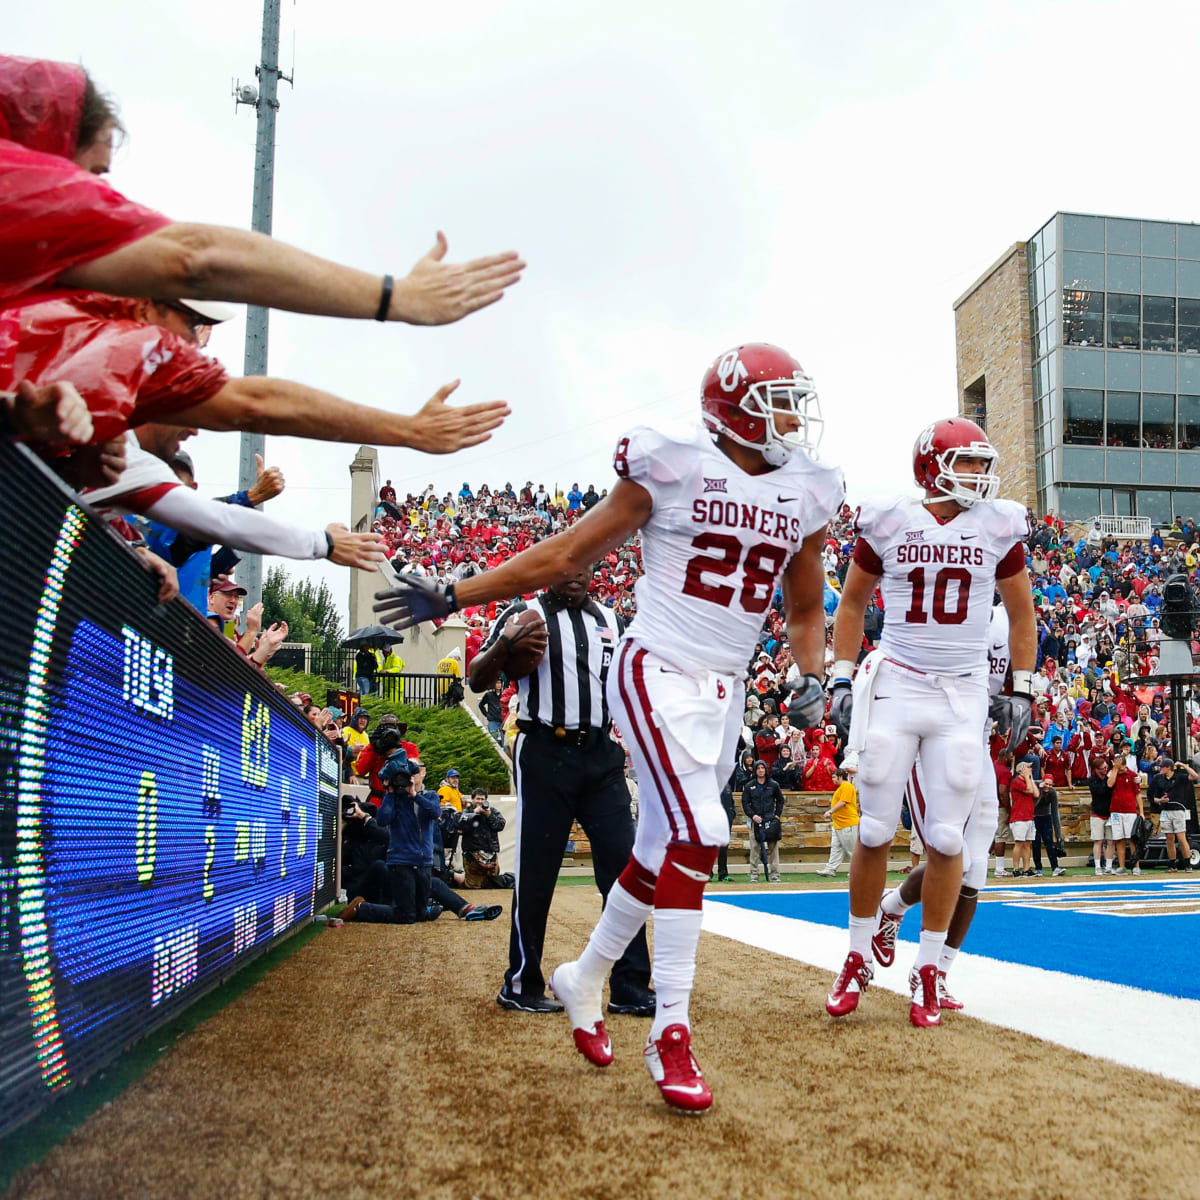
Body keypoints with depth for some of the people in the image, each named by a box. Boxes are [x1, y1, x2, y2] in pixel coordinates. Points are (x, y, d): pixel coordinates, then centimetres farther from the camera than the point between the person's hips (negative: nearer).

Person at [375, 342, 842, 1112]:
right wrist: (453, 597, -5)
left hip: (726, 692, 6)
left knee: (663, 847, 12)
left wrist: (813, 679, 1)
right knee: (697, 832, -18)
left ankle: (587, 978, 33)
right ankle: (672, 1030, -6)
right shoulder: (675, 467, -9)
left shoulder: (807, 495, 7)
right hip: (658, 674, -6)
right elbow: (565, 556, -4)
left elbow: (806, 609, 20)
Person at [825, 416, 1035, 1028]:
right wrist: (841, 681, 3)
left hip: (962, 696, 1)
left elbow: (1021, 612, 14)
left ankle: (927, 971, 15)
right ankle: (858, 959, 18)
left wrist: (1022, 691, 8)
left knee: (945, 839, 0)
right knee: (874, 833, 1)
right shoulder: (889, 525, -1)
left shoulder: (997, 529, 3)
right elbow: (851, 603, 10)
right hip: (894, 687, -1)